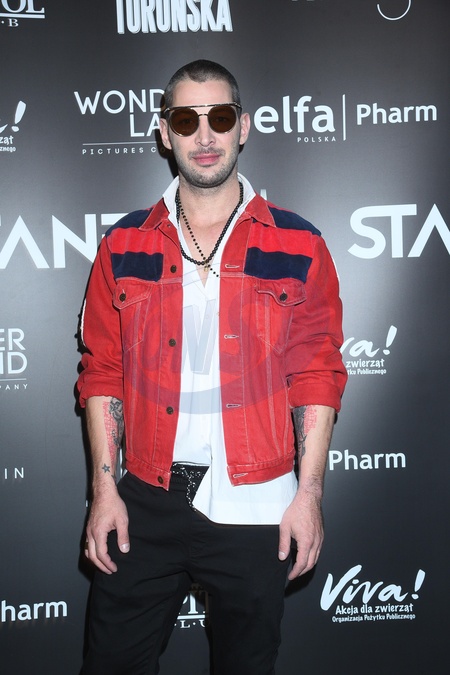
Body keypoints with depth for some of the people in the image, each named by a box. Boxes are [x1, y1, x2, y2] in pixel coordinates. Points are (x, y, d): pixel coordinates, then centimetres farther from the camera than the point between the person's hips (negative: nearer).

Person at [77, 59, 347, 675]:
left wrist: (309, 492, -5)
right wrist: (104, 490, -1)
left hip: (256, 509, -1)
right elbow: (102, 374, 4)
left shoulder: (299, 248, -2)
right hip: (144, 505, 1)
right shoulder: (123, 247, 3)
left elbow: (317, 378, -1)